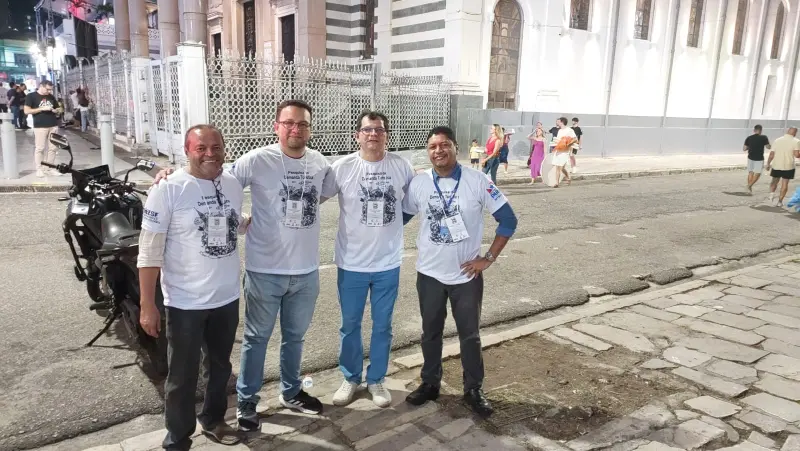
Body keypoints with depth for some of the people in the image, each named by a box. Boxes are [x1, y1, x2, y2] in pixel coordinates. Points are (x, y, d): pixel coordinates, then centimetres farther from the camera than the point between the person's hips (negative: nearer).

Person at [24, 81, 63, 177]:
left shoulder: (51, 97, 15)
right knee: (40, 148, -2)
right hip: (40, 126, -5)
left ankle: (49, 168, 12)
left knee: (53, 148, 4)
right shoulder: (31, 96, 0)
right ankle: (39, 169, 5)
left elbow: (59, 109, 23)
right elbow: (26, 111, -7)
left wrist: (56, 110, -1)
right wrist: (42, 108, -15)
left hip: (53, 126, 5)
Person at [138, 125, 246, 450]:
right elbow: (149, 251, -15)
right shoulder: (168, 189, -15)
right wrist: (147, 306, -16)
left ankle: (213, 420, 45)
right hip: (185, 303, -5)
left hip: (227, 298, 5)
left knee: (220, 366, 23)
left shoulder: (233, 184, 1)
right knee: (183, 376, 9)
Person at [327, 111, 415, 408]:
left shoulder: (402, 166, -4)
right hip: (351, 263, -1)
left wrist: (394, 221, 6)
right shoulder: (342, 167, -8)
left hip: (388, 264, 1)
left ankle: (376, 379, 34)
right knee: (350, 325, 13)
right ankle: (351, 378, 35)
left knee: (382, 326, 14)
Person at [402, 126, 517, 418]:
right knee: (431, 333, 15)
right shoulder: (418, 183, -4)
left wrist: (488, 258, -9)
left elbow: (508, 219, -7)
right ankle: (430, 383, 34)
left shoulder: (477, 181, -11)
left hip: (467, 274, -2)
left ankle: (474, 390, 28)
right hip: (429, 274, 2)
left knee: (470, 335, 10)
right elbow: (400, 217, 9)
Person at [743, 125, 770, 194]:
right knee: (757, 174, 3)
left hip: (750, 157, 4)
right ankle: (749, 186, -14)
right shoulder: (763, 137, -9)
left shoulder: (749, 138, -1)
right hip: (759, 159, -3)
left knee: (750, 173, 13)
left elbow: (744, 149, -1)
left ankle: (749, 188, 14)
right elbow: (768, 147, -6)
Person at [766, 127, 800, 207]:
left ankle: (771, 194, -6)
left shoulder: (777, 140, 2)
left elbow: (771, 154, 0)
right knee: (785, 184, 6)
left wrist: (768, 163, 9)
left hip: (776, 165, 3)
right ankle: (780, 201, 5)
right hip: (788, 166, -2)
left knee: (774, 181, 18)